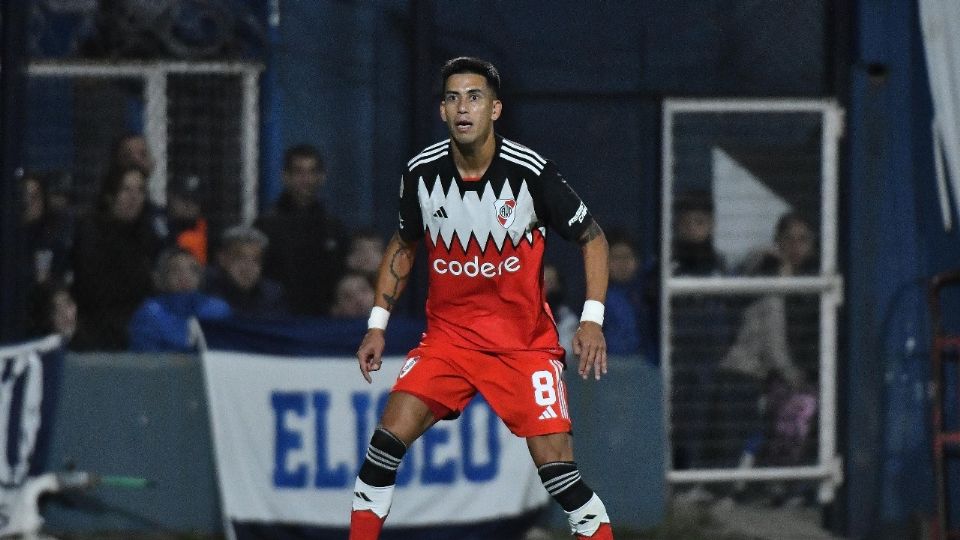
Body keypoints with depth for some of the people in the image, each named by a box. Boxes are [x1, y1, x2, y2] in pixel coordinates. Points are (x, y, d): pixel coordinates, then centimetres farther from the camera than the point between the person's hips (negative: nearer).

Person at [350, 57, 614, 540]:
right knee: (390, 434, -14)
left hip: (525, 341, -3)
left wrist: (592, 320, -12)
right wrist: (377, 325, 10)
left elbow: (592, 238, -2)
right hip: (448, 333, 3)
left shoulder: (529, 172, -14)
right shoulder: (422, 172, -4)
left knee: (556, 466, -13)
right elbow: (403, 245, 14)